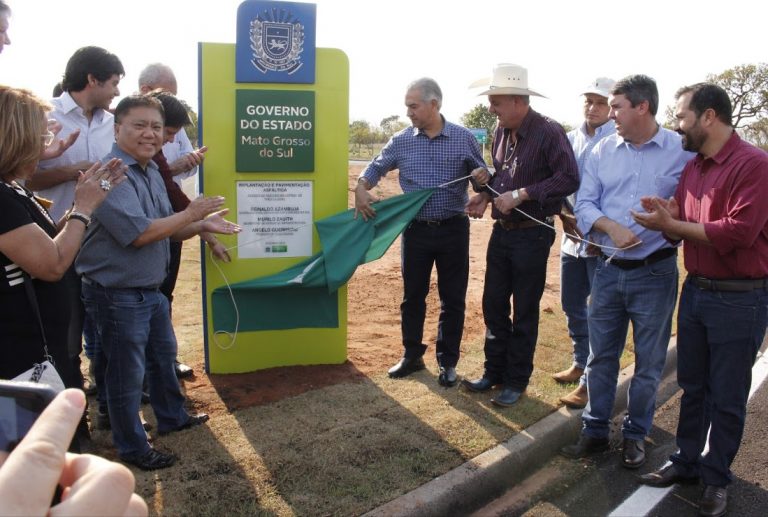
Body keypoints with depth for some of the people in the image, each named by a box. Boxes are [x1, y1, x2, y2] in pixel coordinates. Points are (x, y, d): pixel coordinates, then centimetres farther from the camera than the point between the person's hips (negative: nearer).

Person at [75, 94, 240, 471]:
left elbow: (167, 230, 13)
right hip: (117, 295, -9)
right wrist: (190, 214, -19)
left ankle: (172, 418, 46)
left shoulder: (152, 172, 8)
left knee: (163, 357, 25)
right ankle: (133, 447, 25)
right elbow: (138, 233, -29)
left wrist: (202, 226, -4)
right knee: (127, 375, 7)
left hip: (151, 290, 10)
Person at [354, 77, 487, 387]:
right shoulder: (401, 141, 1)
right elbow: (376, 167, 13)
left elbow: (481, 173, 7)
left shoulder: (463, 138, -2)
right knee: (412, 296, 11)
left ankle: (448, 362, 21)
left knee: (452, 299, 6)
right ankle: (412, 356, 27)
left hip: (453, 230, -1)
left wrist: (482, 177, -17)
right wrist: (361, 189, -6)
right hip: (416, 230, 2)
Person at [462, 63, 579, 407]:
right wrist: (486, 195, -1)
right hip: (502, 231, 7)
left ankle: (516, 380, 22)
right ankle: (494, 371, 29)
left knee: (524, 311, 6)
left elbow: (569, 179, -23)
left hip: (532, 234, -7)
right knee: (493, 304, 13)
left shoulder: (548, 132, -17)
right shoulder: (501, 131, 5)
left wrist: (521, 194, -24)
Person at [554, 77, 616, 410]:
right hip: (572, 237, 7)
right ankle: (581, 363, 37)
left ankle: (591, 381, 12)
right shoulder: (570, 140, 9)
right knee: (571, 305, 18)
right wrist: (564, 215, -5)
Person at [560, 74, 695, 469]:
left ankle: (635, 434, 29)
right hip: (608, 270, 3)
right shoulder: (603, 151, 4)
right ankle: (595, 430, 28)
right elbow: (584, 203, 1)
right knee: (601, 356, 12)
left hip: (655, 273, -3)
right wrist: (612, 227, -15)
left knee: (648, 362, 11)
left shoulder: (682, 151, -7)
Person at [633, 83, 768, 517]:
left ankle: (717, 477, 24)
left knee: (727, 398, 8)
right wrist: (667, 215, -11)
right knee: (693, 387, 17)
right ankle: (687, 460, 32)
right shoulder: (692, 167, 8)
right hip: (695, 290, 7)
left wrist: (672, 224, -19)